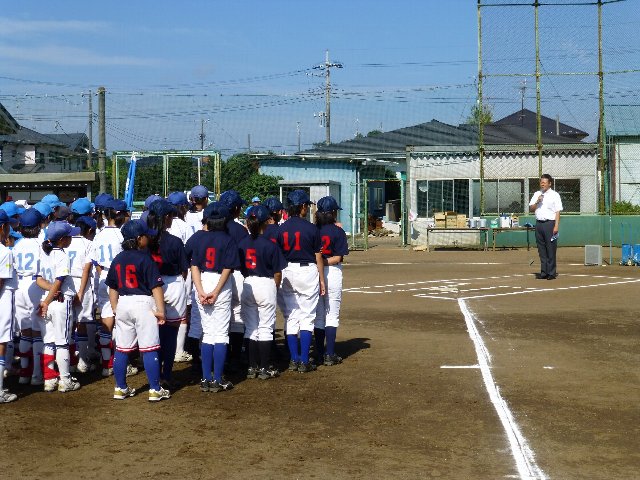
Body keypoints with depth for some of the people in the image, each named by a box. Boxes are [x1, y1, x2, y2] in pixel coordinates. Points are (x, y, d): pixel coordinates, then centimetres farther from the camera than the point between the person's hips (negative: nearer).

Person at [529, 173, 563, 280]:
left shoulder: (554, 195, 0)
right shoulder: (537, 194, 15)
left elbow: (558, 211, -5)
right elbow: (531, 208, 12)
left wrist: (556, 226, -14)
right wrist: (537, 202, -6)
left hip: (550, 223, -5)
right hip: (539, 223, 5)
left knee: (551, 249, -5)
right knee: (541, 249, 7)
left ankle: (551, 272, -2)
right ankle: (544, 272, 12)